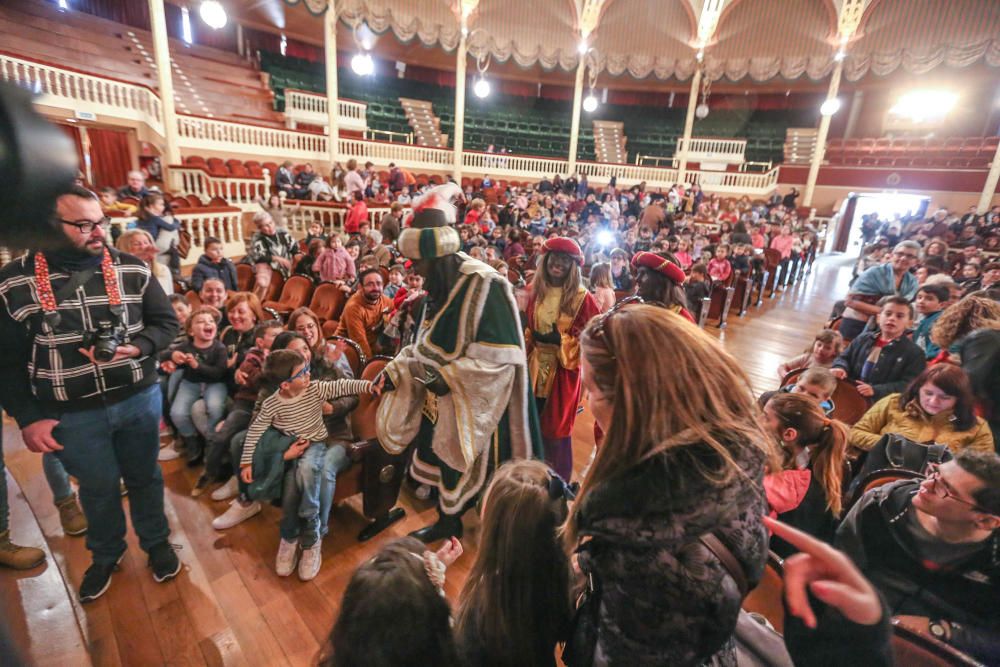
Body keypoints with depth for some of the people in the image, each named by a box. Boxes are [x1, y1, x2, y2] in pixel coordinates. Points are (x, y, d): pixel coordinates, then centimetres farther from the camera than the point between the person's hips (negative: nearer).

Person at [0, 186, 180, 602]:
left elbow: (166, 322, 1)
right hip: (72, 415, 0)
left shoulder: (133, 270, -5)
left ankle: (156, 543, 40)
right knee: (98, 488, 17)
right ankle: (106, 555, 43)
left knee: (144, 477, 17)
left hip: (139, 399, 1)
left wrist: (136, 348, -19)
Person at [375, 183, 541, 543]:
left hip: (476, 403, -8)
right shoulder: (437, 288, 5)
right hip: (442, 398, 8)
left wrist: (446, 376, -27)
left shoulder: (486, 286, -22)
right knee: (442, 457, 20)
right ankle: (447, 522, 45)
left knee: (480, 469, 7)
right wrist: (396, 369, 1)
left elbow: (500, 355, -26)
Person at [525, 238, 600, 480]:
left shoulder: (582, 297, -9)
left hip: (563, 369, -4)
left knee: (557, 428, 6)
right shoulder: (535, 291, 4)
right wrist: (528, 348, 9)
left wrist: (561, 340, -17)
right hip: (536, 366, 4)